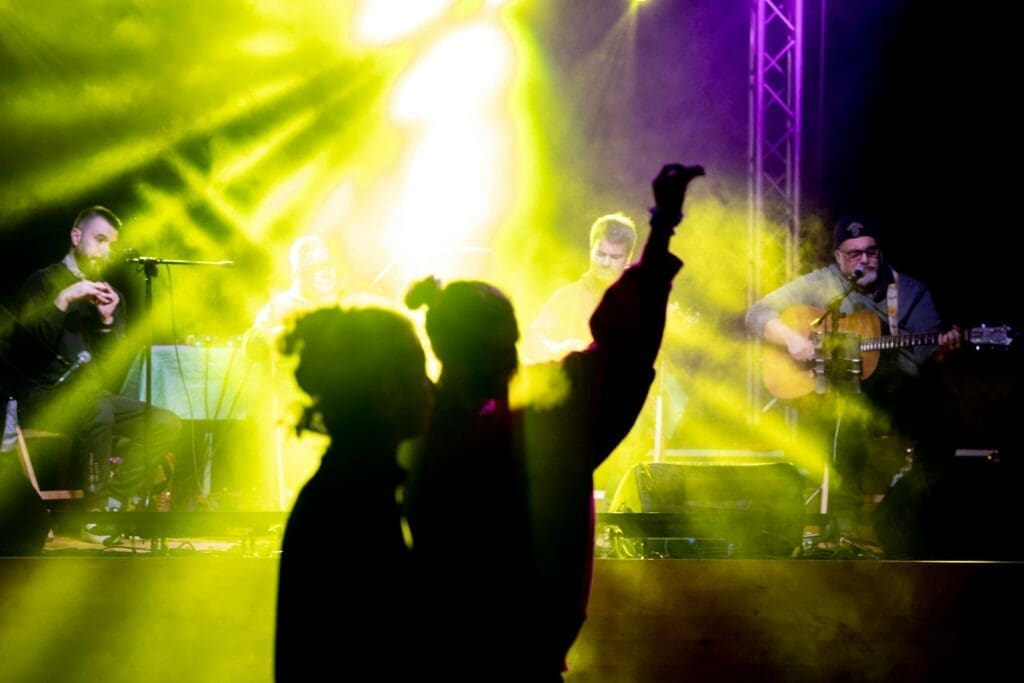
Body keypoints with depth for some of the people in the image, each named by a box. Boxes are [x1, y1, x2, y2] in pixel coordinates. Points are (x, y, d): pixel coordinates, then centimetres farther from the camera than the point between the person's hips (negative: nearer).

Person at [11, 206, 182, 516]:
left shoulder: (110, 296, 17)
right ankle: (98, 509, -26)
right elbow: (28, 340, -17)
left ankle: (115, 500, -15)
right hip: (44, 397, -6)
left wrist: (107, 321, -8)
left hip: (94, 394, 7)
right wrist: (65, 299, -23)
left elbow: (114, 366, 8)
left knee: (167, 423, -14)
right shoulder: (43, 282, 1)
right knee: (98, 410, -38)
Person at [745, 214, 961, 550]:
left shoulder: (911, 291, 9)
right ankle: (845, 519, -29)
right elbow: (758, 313, 2)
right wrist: (791, 339, -16)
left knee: (939, 416, -28)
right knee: (849, 413, -37)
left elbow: (926, 354, 3)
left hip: (898, 396, 2)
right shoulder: (820, 285, 5)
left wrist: (941, 348, -21)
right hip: (832, 396, -2)